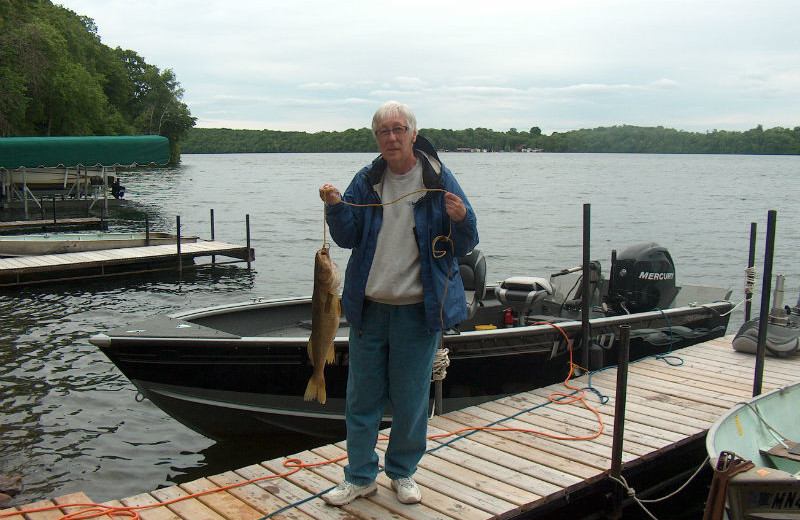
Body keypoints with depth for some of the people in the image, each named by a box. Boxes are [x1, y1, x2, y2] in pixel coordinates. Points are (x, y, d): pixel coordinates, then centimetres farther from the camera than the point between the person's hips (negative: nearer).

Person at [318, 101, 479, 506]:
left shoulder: (439, 180, -3)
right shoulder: (366, 181, 5)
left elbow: (462, 246, -2)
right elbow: (347, 238, 6)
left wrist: (461, 219, -23)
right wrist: (335, 208, -11)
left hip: (418, 312, -2)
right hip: (369, 309, 3)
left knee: (410, 400, 10)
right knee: (362, 396, 11)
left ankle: (402, 472, 31)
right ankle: (361, 476, 27)